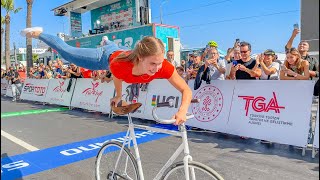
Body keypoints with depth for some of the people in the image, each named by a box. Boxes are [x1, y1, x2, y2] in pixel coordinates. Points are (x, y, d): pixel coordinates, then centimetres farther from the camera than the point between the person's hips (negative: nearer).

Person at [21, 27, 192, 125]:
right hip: (107, 57, -3)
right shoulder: (119, 65, -47)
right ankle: (38, 33, 44)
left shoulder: (163, 66, -43)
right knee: (67, 52, 18)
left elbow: (186, 90, -36)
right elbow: (116, 79, -22)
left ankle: (107, 42, 77)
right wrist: (118, 96, -2)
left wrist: (182, 110, -55)